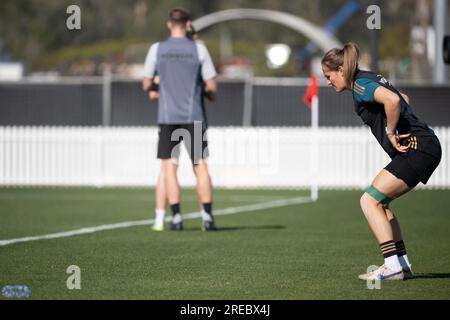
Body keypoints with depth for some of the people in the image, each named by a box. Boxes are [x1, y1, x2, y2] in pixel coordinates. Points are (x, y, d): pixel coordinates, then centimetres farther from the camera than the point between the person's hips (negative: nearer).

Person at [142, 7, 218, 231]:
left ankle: (176, 218, -3)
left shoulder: (156, 49, 0)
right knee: (200, 166, 6)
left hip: (167, 117, 0)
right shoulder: (199, 49, -1)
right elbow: (211, 87, 0)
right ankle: (207, 217, 0)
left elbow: (146, 85, 7)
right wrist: (210, 94, 23)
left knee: (169, 167, 3)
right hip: (194, 117, 0)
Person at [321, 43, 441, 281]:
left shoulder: (360, 85, -12)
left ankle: (393, 266, -13)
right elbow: (403, 99, 32)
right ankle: (402, 265, 12)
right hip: (422, 148, 10)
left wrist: (390, 132, -17)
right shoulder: (369, 80, 19)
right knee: (379, 202, 14)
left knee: (370, 200, -10)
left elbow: (392, 100, -31)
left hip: (417, 149, -10)